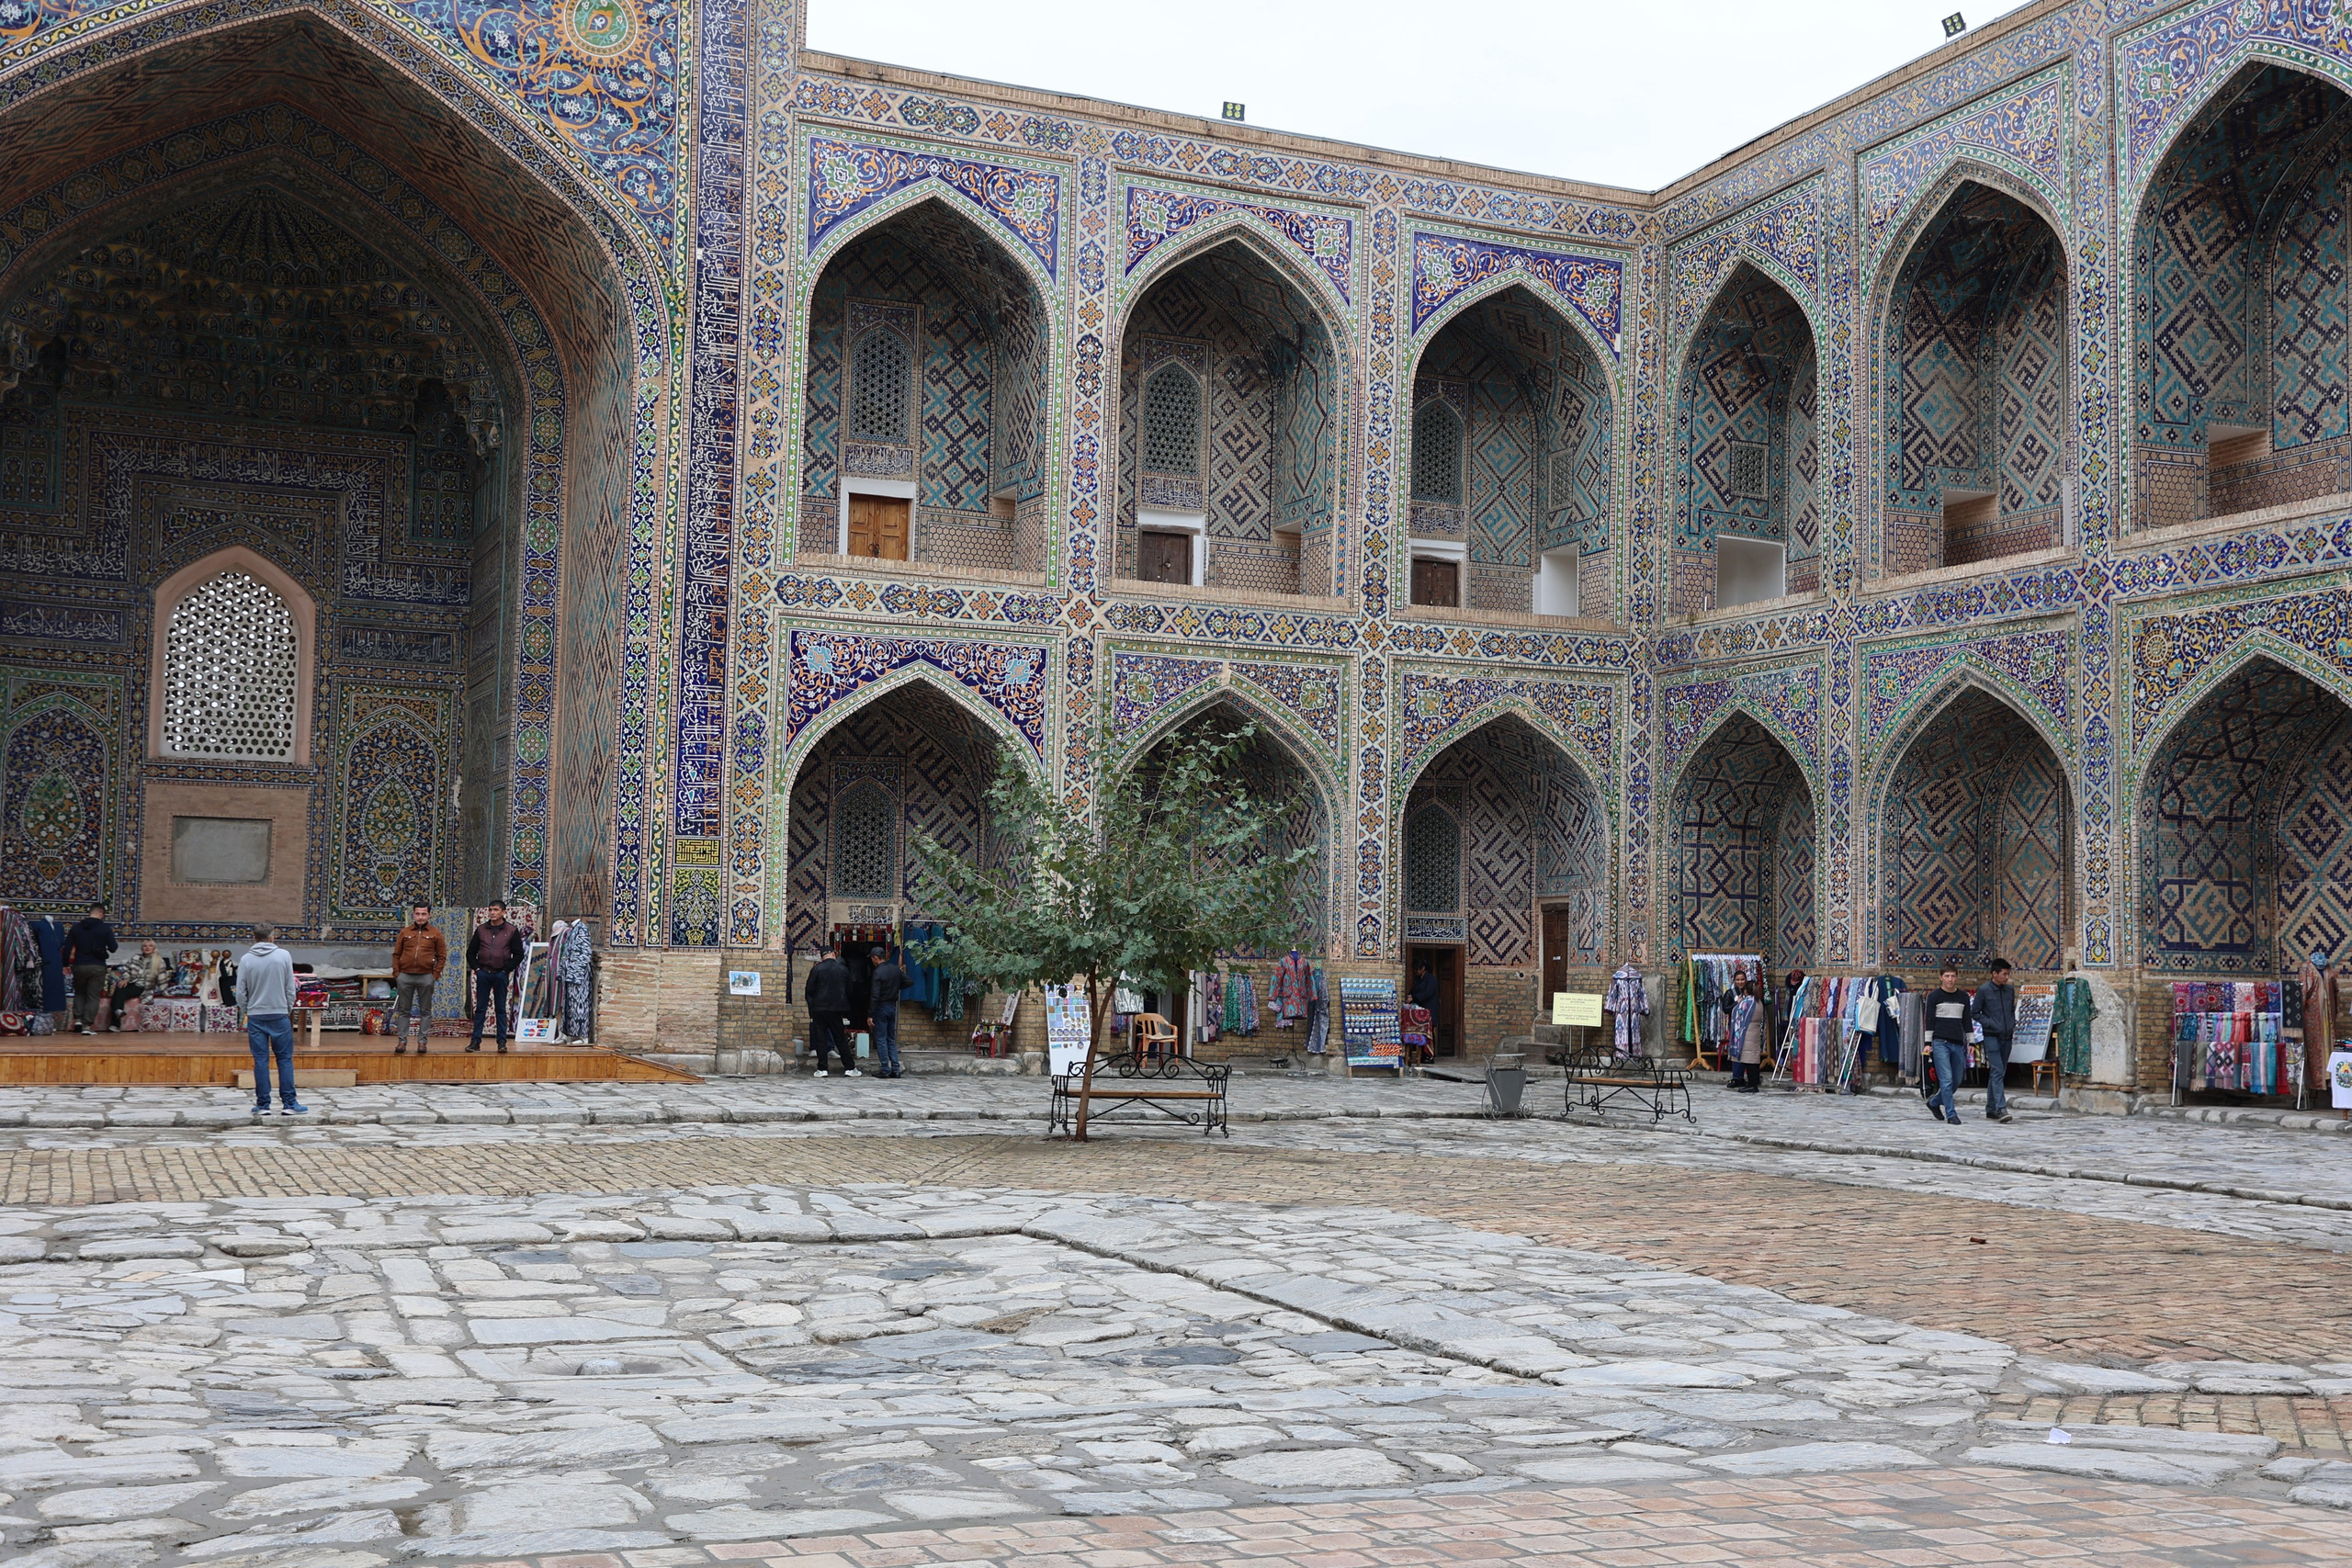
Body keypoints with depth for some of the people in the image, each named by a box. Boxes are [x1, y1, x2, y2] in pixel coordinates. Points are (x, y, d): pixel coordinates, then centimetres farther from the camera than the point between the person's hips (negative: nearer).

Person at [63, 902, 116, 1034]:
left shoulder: (76, 927, 5)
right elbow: (113, 948, -5)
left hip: (79, 965, 3)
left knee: (79, 993, 22)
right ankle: (88, 1025, -3)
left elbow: (67, 948, 3)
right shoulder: (105, 928, -5)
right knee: (93, 996, 3)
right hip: (98, 966, -3)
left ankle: (78, 1019, 8)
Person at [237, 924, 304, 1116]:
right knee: (285, 1059, 4)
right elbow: (290, 988, 0)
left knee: (261, 1060, 4)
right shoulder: (284, 956, -2)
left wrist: (247, 1010, 16)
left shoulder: (247, 959, 0)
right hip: (279, 1015, -1)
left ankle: (262, 1104, 5)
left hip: (255, 1016, 1)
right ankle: (289, 1103, 2)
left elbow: (240, 993, 0)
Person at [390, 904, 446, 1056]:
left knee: (425, 1011, 3)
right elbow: (396, 954, 9)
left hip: (426, 977, -1)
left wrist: (435, 975, -5)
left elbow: (442, 956, 4)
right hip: (405, 976, 1)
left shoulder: (435, 934, 3)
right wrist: (396, 973, 0)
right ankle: (402, 1042, 10)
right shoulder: (405, 932, 7)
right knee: (403, 1010, 5)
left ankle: (422, 1042, 8)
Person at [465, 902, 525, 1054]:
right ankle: (476, 1042, 5)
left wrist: (507, 969, -6)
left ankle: (502, 1043, 5)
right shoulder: (481, 929, 8)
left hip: (501, 974, -2)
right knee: (480, 1008, 3)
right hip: (483, 973, 2)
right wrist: (476, 968, 1)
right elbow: (471, 952, 13)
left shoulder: (512, 931, 1)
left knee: (501, 1009, 3)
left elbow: (519, 954, 1)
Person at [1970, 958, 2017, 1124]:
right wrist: (1990, 1024, -12)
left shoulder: (2010, 990, 11)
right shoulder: (1983, 990, -5)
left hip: (2006, 1037, 6)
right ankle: (2001, 1109, -23)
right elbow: (1974, 1013, -1)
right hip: (1991, 1036, -6)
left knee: (1998, 1073, 10)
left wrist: (2013, 1024, 5)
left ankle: (1991, 1110, 17)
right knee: (1997, 1071, -16)